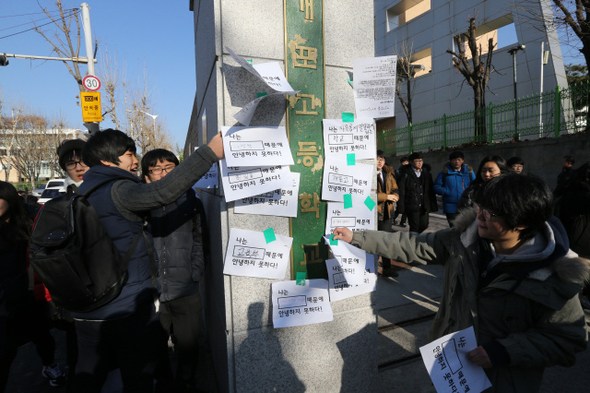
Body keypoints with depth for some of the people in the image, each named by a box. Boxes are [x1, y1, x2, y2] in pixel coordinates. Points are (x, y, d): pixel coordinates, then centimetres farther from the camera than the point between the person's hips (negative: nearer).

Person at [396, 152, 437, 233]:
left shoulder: (426, 173, 12)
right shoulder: (405, 173, -5)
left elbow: (431, 190, 14)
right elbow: (401, 191, -8)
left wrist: (433, 205, 10)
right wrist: (401, 207, -13)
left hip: (424, 206, 5)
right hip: (412, 205, -5)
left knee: (424, 225, 9)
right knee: (414, 227, -2)